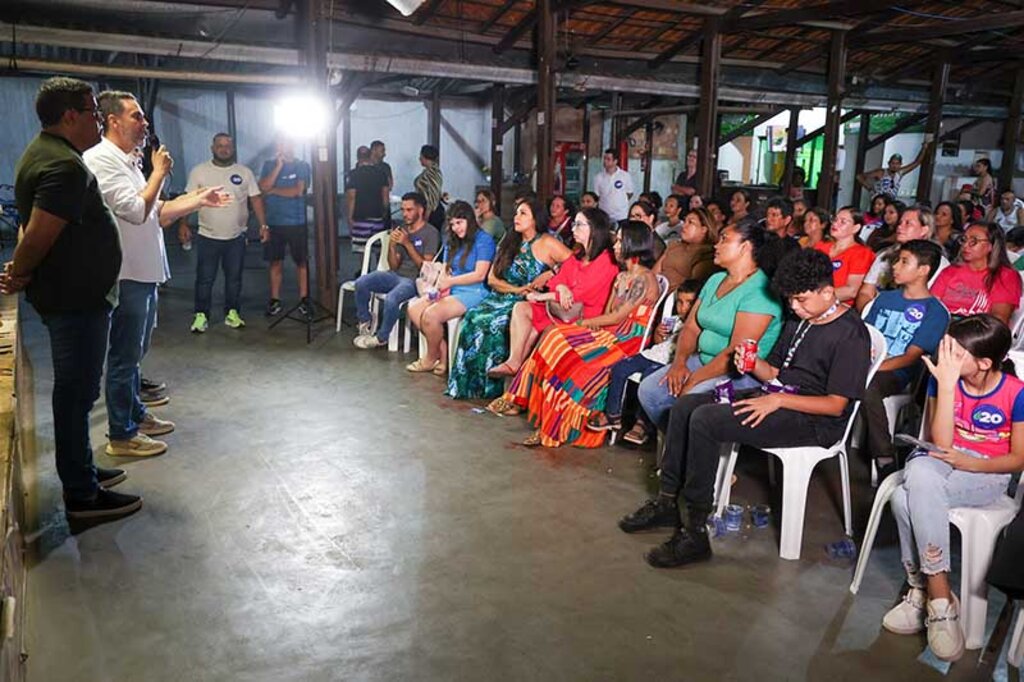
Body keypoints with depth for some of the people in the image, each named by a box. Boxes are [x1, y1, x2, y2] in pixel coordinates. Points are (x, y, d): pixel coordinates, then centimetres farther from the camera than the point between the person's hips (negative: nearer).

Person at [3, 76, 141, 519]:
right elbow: (37, 237, -25)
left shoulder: (45, 152, 14)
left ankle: (81, 470, 33)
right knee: (76, 392, -2)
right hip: (76, 298, -11)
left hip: (73, 295, 11)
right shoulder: (65, 167, -22)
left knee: (75, 389, 19)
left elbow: (36, 227, 18)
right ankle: (82, 496, 9)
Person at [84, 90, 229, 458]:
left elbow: (156, 213, 19)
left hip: (144, 273, 10)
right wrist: (159, 172, -13)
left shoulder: (128, 162, 17)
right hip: (125, 276, -10)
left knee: (134, 352, 19)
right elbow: (137, 210, -24)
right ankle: (121, 435, 9)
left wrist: (198, 200, 15)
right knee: (123, 356, -1)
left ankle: (136, 414, 33)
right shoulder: (100, 160, -15)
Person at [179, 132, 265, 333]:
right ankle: (201, 316, 13)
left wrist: (263, 224, -5)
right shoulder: (199, 171, -2)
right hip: (207, 237, -1)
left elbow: (256, 199, 2)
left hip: (236, 237, 2)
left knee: (234, 278, 11)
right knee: (204, 279, 3)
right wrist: (183, 224, -8)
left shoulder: (244, 172, 2)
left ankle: (232, 313, 23)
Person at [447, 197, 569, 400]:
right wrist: (517, 289, -4)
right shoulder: (509, 244, 18)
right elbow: (492, 279, 11)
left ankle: (491, 386, -20)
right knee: (473, 318, -22)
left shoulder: (547, 243, 0)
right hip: (503, 299, 6)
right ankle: (468, 383, -18)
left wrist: (550, 274, -16)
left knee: (494, 324, -30)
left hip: (529, 305, -5)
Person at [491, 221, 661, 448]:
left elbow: (618, 317, -14)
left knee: (565, 353, -22)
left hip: (628, 340, -8)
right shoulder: (622, 277, 18)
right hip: (611, 333, 8)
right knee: (555, 337, -12)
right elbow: (608, 312, 13)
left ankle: (554, 428, -12)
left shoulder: (644, 280, -11)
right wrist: (594, 323, -7)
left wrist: (584, 323, -6)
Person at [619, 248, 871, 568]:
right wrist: (753, 363, -5)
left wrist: (777, 400, -23)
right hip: (775, 397, 10)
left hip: (813, 420, -9)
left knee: (705, 419, -27)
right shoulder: (800, 322, 14)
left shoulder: (852, 334, -13)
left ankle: (695, 533, -20)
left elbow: (836, 405, -16)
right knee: (685, 406, -1)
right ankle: (667, 501, 4)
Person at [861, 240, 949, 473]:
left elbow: (911, 356, -8)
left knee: (867, 390, -38)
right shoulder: (885, 298, 20)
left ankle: (885, 460, -25)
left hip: (897, 374, -5)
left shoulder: (935, 312, 0)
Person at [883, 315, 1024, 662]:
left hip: (987, 474, -3)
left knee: (906, 499, -34)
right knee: (919, 474, -37)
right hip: (940, 460, 3)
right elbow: (941, 443, -13)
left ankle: (922, 590, -18)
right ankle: (939, 596, -25)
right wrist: (947, 385, -21)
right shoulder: (943, 378, -5)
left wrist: (969, 463, -20)